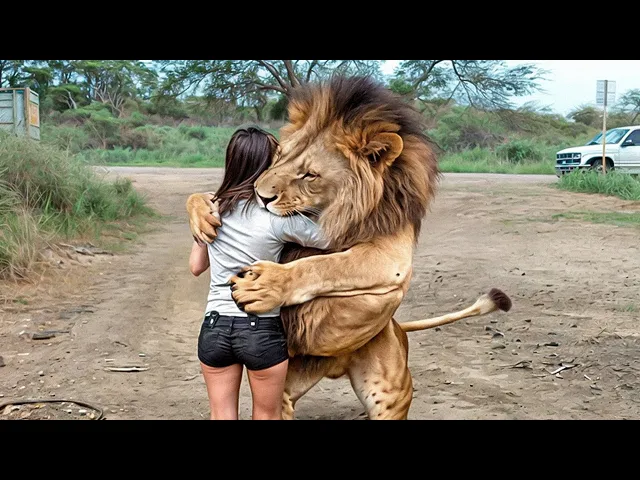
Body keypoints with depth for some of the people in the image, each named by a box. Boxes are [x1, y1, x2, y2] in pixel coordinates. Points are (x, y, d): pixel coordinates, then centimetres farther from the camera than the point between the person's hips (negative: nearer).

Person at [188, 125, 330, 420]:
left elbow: (196, 266, 13)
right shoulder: (279, 218, -13)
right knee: (267, 416, 18)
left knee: (221, 416, 14)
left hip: (215, 327, 4)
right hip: (262, 330, -3)